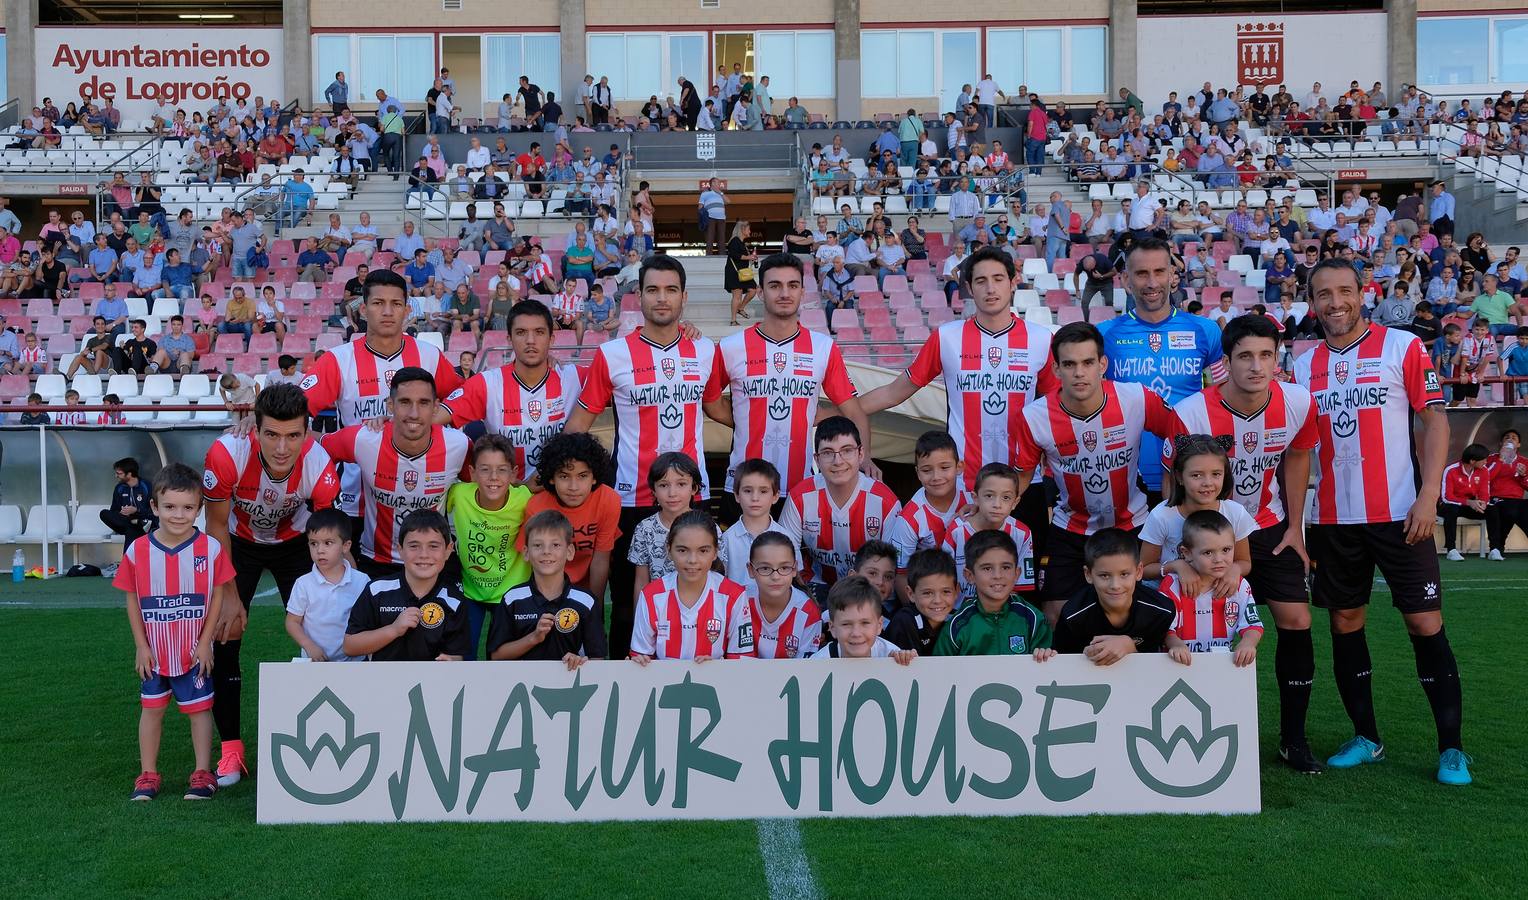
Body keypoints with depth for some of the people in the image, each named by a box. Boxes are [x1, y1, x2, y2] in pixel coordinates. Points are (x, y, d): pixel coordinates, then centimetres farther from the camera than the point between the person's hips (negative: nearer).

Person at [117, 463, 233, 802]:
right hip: (154, 651, 2)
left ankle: (203, 773, 17)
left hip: (194, 650, -1)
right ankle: (148, 774, 23)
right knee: (152, 708, 11)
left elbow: (218, 594, -5)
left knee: (199, 708, 7)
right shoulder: (138, 550, -9)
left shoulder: (211, 549, -12)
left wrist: (205, 641, -7)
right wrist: (141, 646, -3)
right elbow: (132, 599, -1)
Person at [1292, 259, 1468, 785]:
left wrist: (1428, 495, -12)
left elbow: (1434, 420, -3)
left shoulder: (1402, 346, -1)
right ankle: (1366, 738, 21)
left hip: (1399, 513, -4)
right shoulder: (1304, 366, 8)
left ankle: (1451, 748, 7)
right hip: (1332, 519, 4)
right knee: (1345, 624, 8)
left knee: (1425, 623, -2)